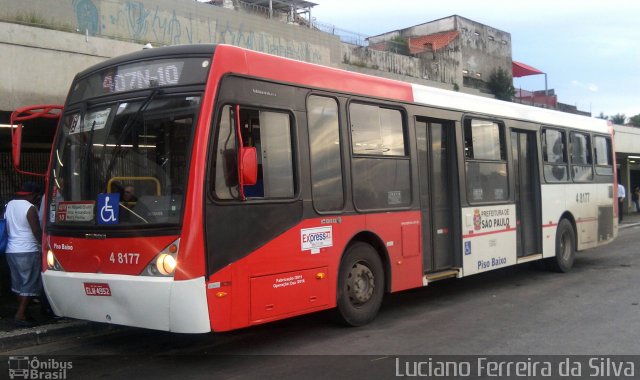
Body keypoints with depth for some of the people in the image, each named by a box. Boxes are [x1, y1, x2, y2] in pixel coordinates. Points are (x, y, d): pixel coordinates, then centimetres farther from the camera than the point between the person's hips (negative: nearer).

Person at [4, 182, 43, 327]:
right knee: (30, 284, -1)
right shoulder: (30, 208, -14)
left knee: (19, 282, 14)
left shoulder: (9, 205, 9)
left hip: (11, 251, 8)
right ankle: (20, 315, -5)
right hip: (27, 251, -8)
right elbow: (37, 232, -13)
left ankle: (22, 313, 19)